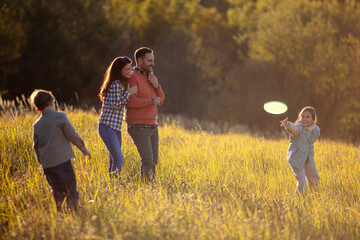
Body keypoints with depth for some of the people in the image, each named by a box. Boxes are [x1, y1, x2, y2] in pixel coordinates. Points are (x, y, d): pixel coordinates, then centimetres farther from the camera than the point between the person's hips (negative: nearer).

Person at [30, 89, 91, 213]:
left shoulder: (36, 125, 11)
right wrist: (84, 149, 10)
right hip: (62, 161, -5)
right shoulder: (60, 117, -4)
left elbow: (36, 146, 16)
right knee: (71, 191, -4)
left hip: (47, 164, 6)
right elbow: (73, 135, -2)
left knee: (58, 192, 13)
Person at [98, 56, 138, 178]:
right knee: (118, 159, -15)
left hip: (116, 127, 10)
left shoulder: (121, 83, 14)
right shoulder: (116, 84, -15)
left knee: (114, 160, 15)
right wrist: (129, 93, -15)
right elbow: (115, 104, -19)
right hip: (107, 126, -10)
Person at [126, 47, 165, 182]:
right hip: (139, 127, -8)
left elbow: (160, 100, 16)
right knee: (147, 160, -14)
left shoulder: (150, 77, 16)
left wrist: (156, 86, -2)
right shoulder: (133, 77, -11)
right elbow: (130, 101, -22)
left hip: (152, 125, 8)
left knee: (154, 161, 9)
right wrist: (151, 101, -14)